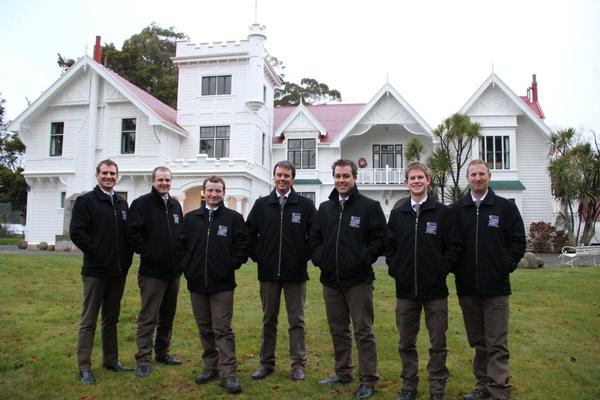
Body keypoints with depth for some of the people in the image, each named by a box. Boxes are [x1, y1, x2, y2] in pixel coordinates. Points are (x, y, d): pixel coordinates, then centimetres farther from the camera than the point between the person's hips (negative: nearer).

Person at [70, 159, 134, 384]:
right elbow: (77, 232, -11)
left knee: (111, 318, 14)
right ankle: (84, 367, 9)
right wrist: (97, 254, -14)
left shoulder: (122, 203, 13)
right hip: (95, 270, -5)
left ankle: (111, 360, 25)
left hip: (118, 271, 5)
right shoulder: (86, 201, -3)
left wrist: (126, 259, 4)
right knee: (89, 320, 2)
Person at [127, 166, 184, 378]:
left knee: (167, 316, 16)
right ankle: (144, 360, 6)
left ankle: (162, 352, 28)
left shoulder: (175, 205, 14)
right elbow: (133, 232, -14)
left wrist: (180, 256, 10)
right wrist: (147, 253, -14)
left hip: (174, 271, 7)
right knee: (148, 318, -2)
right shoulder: (141, 203, -6)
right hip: (152, 271, -7)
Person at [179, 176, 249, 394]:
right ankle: (211, 366, 27)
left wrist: (230, 266, -8)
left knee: (223, 330, -4)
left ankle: (228, 374, 1)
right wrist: (187, 267, 3)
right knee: (205, 329, 14)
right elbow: (182, 245, 13)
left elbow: (242, 247, -1)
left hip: (222, 285, -4)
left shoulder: (234, 218, -1)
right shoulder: (190, 218, 9)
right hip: (196, 284, 4)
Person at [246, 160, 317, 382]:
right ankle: (266, 363, 23)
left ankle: (298, 364, 17)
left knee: (296, 321, 6)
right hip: (268, 272, 2)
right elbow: (250, 233, 10)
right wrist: (257, 256, 4)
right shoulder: (261, 204, 5)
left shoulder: (305, 205, -1)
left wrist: (305, 256, -3)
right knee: (269, 320, 12)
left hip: (295, 273, -2)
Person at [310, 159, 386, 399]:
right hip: (330, 280, 5)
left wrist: (365, 258, -14)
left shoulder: (370, 207, -4)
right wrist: (319, 258, 3)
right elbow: (315, 237, 18)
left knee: (363, 331, 1)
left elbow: (380, 238, -5)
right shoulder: (325, 208, 12)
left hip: (358, 280, -5)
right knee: (338, 330, 15)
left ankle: (368, 380, 11)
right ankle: (343, 373, 30)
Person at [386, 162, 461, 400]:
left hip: (435, 290, -2)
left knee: (438, 344, 7)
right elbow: (389, 246, 12)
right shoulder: (397, 214, 7)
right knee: (406, 343, 11)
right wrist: (395, 269, 1)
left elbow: (454, 246, 0)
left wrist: (441, 270, -7)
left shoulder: (442, 212, -1)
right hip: (405, 290, 2)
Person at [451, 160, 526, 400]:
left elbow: (518, 241, 3)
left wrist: (506, 266, -4)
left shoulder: (506, 207, 2)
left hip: (496, 286, -2)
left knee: (497, 344, 0)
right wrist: (456, 268, 0)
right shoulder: (456, 210, 6)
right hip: (467, 287, 3)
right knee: (478, 341, 13)